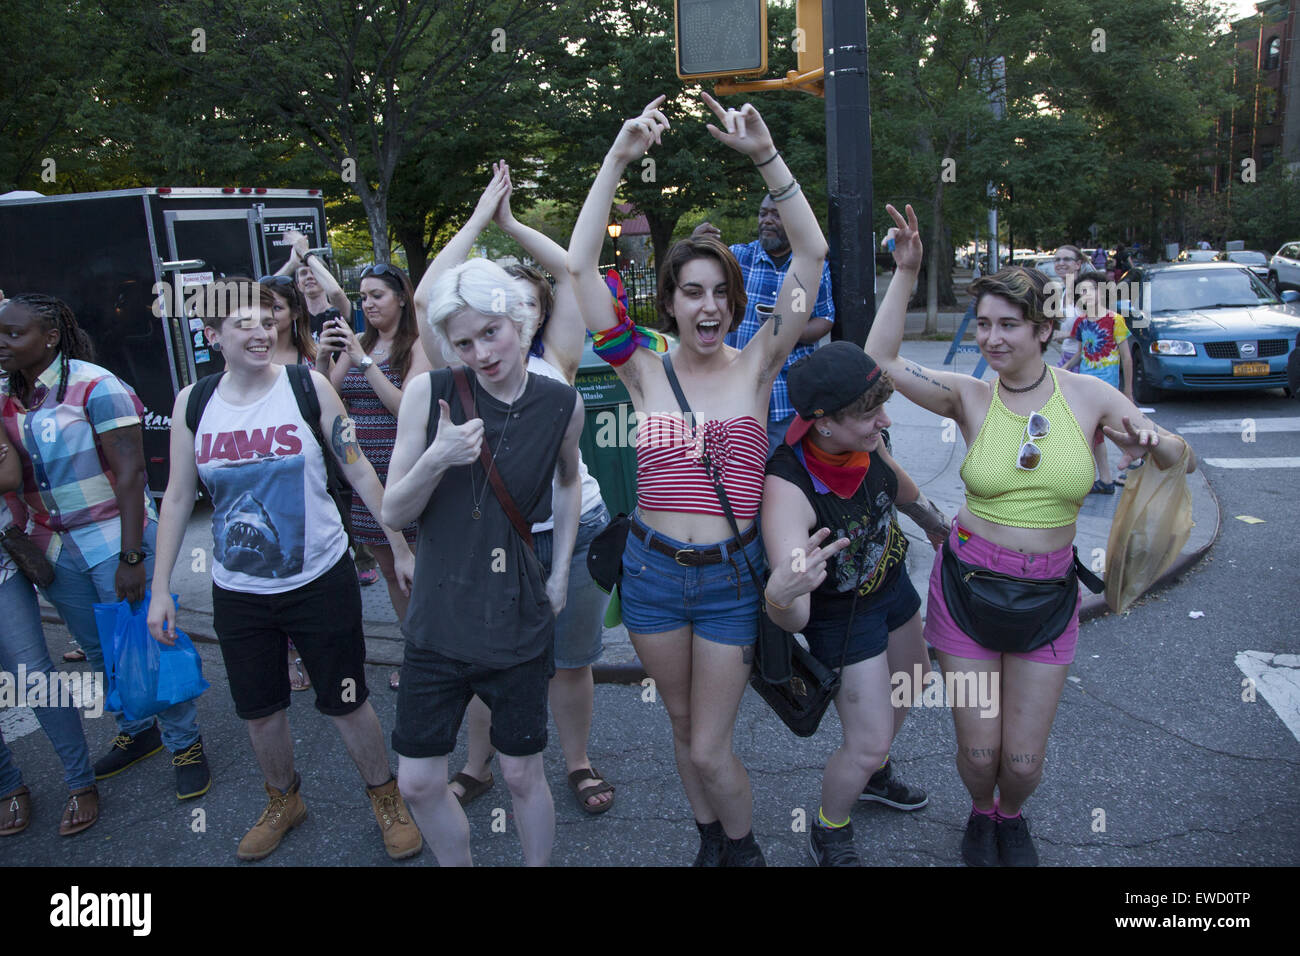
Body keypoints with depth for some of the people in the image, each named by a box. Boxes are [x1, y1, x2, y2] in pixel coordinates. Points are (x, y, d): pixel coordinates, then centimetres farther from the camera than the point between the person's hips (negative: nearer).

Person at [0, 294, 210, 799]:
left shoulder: (94, 386, -15)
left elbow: (130, 471, -19)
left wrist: (131, 557, -22)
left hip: (114, 543, -6)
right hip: (56, 551, 6)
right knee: (101, 653, 17)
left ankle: (184, 743, 18)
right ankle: (136, 732, 36)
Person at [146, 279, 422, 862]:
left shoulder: (308, 386, -8)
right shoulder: (193, 403, 0)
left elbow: (358, 470, -4)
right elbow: (178, 496, 6)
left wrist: (401, 548, -3)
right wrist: (160, 589, 5)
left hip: (320, 582, -3)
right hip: (237, 592, 3)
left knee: (346, 703, 6)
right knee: (258, 710, 16)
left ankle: (386, 799, 31)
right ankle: (283, 802, 43)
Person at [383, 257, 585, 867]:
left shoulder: (561, 405, -5)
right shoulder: (429, 392, -8)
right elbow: (393, 513, -6)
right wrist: (437, 458, -24)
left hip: (519, 624, 0)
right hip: (438, 620, 1)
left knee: (522, 775, 12)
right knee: (418, 783, 10)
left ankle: (539, 864, 39)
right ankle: (458, 863, 38)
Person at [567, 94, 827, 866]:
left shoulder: (755, 366, -3)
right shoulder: (645, 368, -2)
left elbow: (813, 254, -11)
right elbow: (578, 266, -9)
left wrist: (765, 155, -18)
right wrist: (619, 160, -13)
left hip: (730, 576, -2)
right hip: (653, 571, 2)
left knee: (709, 748, 5)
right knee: (683, 727, 19)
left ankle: (745, 850, 34)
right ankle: (711, 842, 44)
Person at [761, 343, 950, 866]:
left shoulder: (864, 441, -22)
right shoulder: (788, 488, -41)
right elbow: (794, 621, -45)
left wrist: (933, 519, 24)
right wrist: (780, 595, -69)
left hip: (892, 583, 7)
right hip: (840, 616, -7)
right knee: (868, 744, 1)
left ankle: (872, 772, 59)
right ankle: (829, 833, 34)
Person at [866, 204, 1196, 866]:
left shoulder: (1088, 394, -5)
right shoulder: (969, 397, -8)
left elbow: (1178, 459, 3)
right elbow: (879, 361, -21)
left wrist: (1150, 443, -20)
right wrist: (906, 272, -21)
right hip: (966, 585, -1)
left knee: (1023, 761, 8)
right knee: (978, 753, 6)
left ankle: (1012, 816, 44)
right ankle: (981, 814, 42)